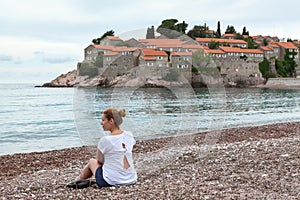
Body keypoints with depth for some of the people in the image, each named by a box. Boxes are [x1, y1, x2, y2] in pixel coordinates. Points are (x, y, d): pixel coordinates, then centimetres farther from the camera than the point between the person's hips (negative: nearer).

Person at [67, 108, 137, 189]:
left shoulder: (105, 140, -18)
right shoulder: (129, 136, -3)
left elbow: (100, 161, -3)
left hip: (110, 181, -4)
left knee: (92, 161, 22)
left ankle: (79, 180, 48)